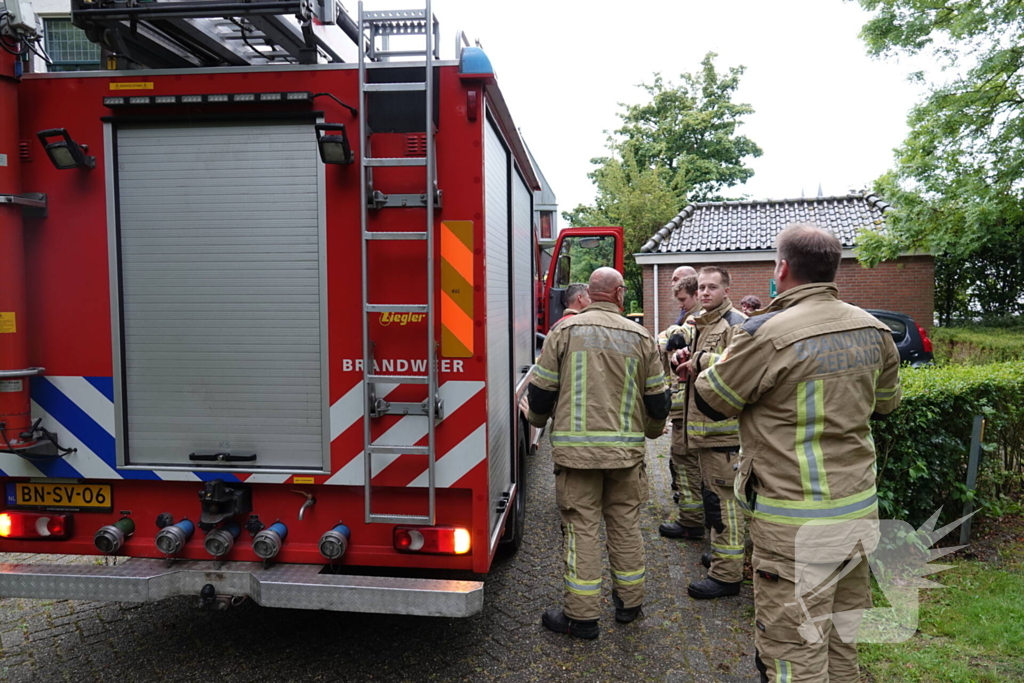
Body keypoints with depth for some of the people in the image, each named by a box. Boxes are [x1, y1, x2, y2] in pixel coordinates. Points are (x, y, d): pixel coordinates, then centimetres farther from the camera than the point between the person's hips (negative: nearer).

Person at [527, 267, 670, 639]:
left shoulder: (565, 331, -3)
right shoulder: (641, 337, 3)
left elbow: (541, 390, -1)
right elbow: (657, 399, 8)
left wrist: (537, 418, 20)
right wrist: (651, 429, 27)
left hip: (576, 449, -2)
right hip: (626, 448, 2)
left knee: (581, 527, 4)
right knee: (625, 524, 15)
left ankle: (582, 615, 12)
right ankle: (629, 601, 30)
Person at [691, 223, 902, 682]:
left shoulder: (768, 334, -19)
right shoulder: (873, 331, 2)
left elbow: (710, 401, -6)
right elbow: (885, 402, 18)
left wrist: (716, 364, 13)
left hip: (795, 524, -7)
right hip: (860, 511, 7)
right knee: (841, 640, 22)